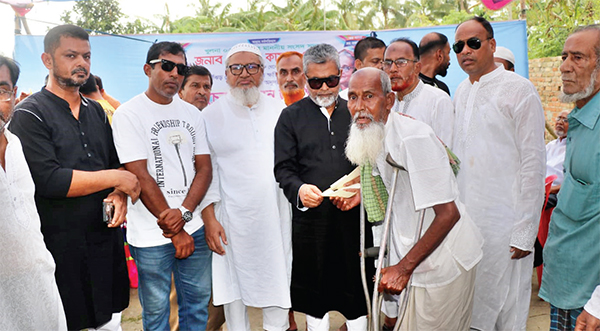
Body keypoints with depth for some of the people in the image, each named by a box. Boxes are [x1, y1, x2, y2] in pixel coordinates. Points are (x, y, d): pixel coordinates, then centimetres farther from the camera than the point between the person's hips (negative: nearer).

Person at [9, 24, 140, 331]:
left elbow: (116, 164, 15)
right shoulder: (29, 114, -8)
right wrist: (114, 178, -14)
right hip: (61, 245, -5)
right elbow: (48, 180, -20)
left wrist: (119, 195, -6)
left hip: (107, 236, 6)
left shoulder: (96, 111, 13)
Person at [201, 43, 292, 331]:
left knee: (278, 281, 10)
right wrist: (209, 219, -7)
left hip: (276, 216, 3)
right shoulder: (211, 115, 0)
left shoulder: (279, 110, 9)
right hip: (232, 218, -2)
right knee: (234, 285, 9)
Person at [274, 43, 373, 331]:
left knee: (356, 287, 10)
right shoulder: (291, 116, 6)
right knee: (314, 289, 10)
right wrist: (299, 189, -18)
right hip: (310, 215, -1)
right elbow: (283, 168, 1)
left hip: (354, 213, 1)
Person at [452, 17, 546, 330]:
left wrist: (524, 232, -13)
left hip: (502, 222, -6)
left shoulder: (519, 90, -8)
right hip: (463, 219, 6)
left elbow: (532, 164, -10)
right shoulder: (461, 92, 12)